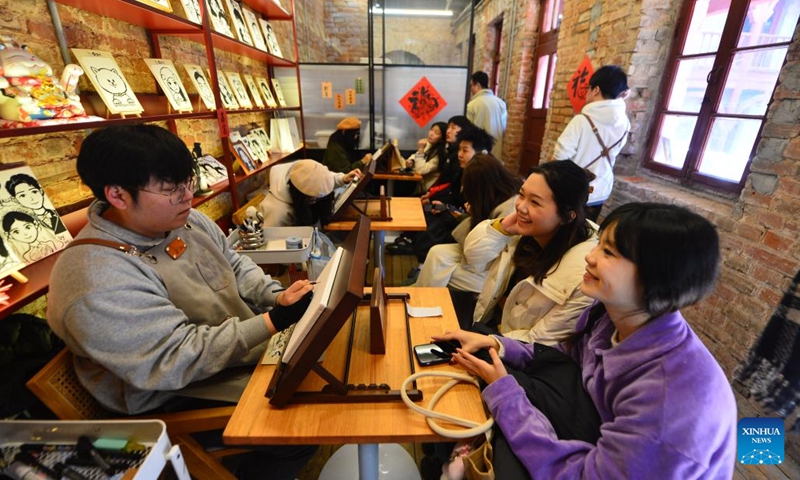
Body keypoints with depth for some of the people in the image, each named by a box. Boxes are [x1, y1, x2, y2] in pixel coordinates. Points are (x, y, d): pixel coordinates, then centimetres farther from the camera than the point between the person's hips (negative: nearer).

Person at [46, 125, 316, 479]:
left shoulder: (186, 221, -2)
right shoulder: (96, 280, -29)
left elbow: (236, 266, 7)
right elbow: (179, 359, -30)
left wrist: (278, 296, -12)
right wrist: (275, 320, -33)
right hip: (181, 400, -8)